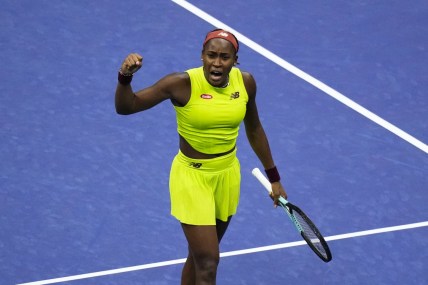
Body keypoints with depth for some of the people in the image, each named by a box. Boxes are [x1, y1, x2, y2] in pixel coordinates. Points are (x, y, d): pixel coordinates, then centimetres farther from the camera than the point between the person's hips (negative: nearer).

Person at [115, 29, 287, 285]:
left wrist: (274, 177, 14)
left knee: (201, 257, 18)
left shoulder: (245, 82, -8)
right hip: (192, 177, -5)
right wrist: (125, 77, -39)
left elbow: (254, 129, 9)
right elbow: (125, 107, -18)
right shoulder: (182, 84, -21)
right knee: (208, 263, -7)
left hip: (228, 175, 5)